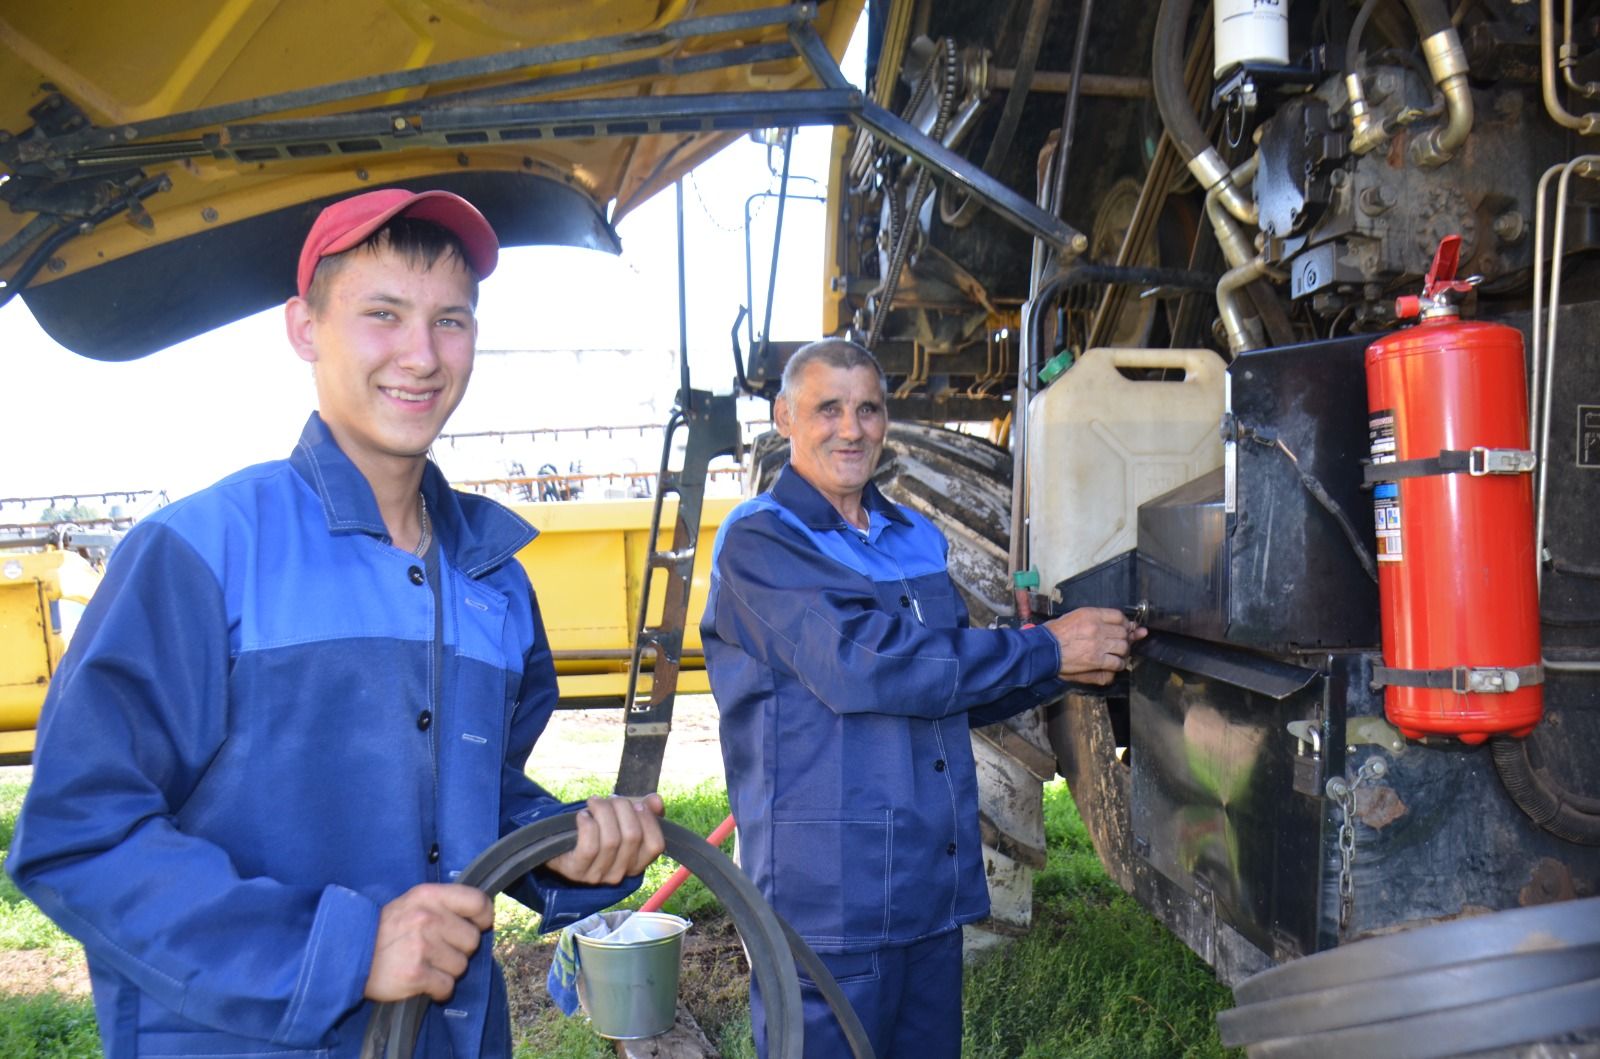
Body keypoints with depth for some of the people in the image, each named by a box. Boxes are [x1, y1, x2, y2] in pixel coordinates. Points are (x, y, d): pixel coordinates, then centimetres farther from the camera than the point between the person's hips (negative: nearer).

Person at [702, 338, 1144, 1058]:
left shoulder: (918, 539, 14)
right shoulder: (758, 541, -11)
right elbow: (864, 663, -25)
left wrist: (1068, 671, 5)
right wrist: (1043, 649, -17)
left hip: (937, 889, 7)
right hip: (827, 897, -7)